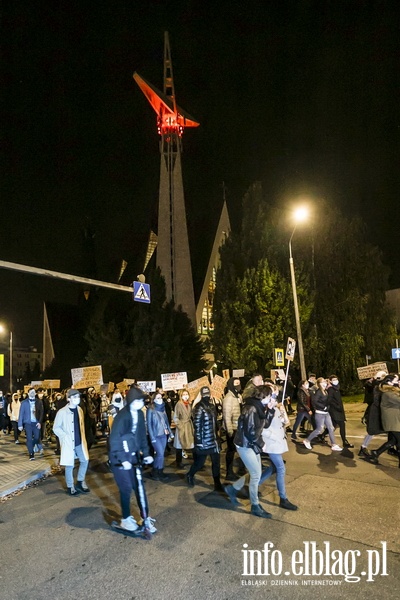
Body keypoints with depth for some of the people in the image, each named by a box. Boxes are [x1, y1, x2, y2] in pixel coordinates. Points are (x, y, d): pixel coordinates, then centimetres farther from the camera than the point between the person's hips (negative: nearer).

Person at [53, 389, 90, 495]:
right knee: (69, 465, 5)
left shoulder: (79, 410, 3)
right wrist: (66, 436, -17)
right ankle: (70, 487, 24)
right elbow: (56, 428, -10)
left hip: (79, 441, 6)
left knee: (85, 460, 10)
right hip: (68, 442, -6)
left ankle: (80, 482, 29)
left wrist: (82, 437, 6)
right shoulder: (62, 412, -16)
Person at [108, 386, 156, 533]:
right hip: (120, 458, -6)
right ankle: (126, 519, 21)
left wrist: (146, 453, 3)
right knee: (126, 488, 3)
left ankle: (145, 517, 21)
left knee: (139, 486, 9)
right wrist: (122, 459, -23)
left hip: (134, 456, 6)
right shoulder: (122, 416, -22)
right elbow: (114, 439, -21)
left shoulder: (139, 414, 0)